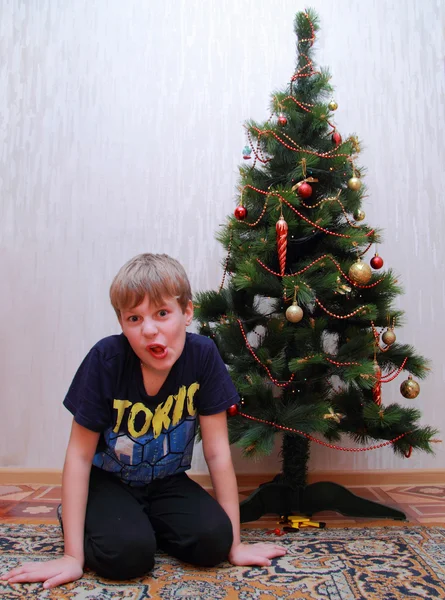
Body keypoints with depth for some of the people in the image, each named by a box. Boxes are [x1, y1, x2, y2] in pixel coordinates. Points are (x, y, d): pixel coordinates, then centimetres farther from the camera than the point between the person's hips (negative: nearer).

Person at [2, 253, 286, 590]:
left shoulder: (203, 355, -22)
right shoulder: (106, 359, -25)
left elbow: (217, 450, -16)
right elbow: (80, 454, -17)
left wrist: (234, 543, -11)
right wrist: (73, 555, -17)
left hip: (168, 482, 2)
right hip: (109, 480, -1)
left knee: (213, 540, -20)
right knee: (127, 553, -26)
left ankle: (145, 522, 9)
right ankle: (84, 520, 8)